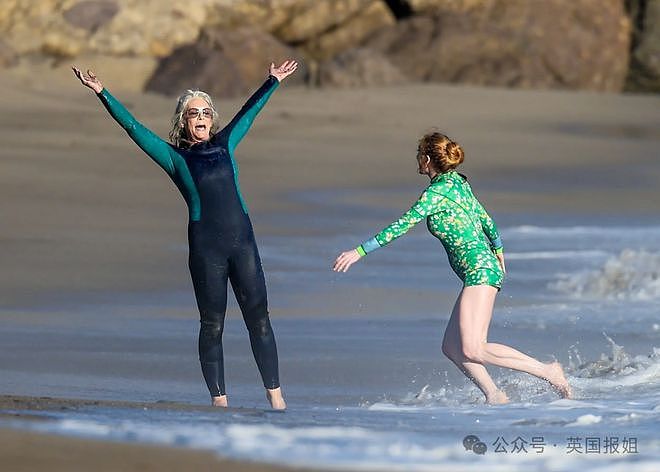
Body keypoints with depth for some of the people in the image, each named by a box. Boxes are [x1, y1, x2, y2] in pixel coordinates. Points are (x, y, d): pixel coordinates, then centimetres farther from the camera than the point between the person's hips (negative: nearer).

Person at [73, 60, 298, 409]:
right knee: (212, 325, 0)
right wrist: (102, 94, -3)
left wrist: (273, 82, 40)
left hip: (242, 240, 3)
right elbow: (133, 127, 2)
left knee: (259, 318, 0)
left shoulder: (224, 144, 15)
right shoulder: (174, 157, 6)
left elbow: (248, 114, 29)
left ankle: (275, 394, 3)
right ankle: (219, 398, 4)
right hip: (205, 246, -3)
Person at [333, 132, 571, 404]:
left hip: (479, 272, -10)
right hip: (485, 269, 10)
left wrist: (360, 251, -15)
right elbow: (485, 219, 25)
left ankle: (547, 371, -14)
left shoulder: (438, 192, -12)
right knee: (452, 348, 9)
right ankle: (495, 397, 4)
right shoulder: (458, 183, 14)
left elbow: (402, 225, -16)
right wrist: (498, 251, 41)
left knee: (471, 350, -17)